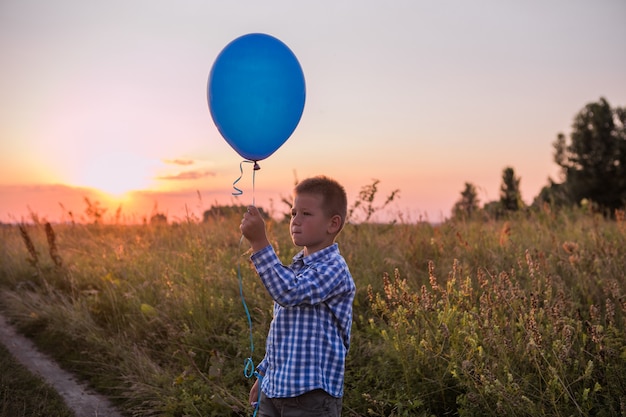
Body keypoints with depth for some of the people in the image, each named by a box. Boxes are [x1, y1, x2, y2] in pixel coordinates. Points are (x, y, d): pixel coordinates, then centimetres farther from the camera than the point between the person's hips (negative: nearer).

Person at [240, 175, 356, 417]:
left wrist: (259, 242, -31)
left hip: (312, 394, -8)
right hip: (274, 389, 8)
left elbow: (288, 293, -31)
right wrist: (264, 375, 22)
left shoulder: (333, 269, -14)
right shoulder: (295, 268, 13)